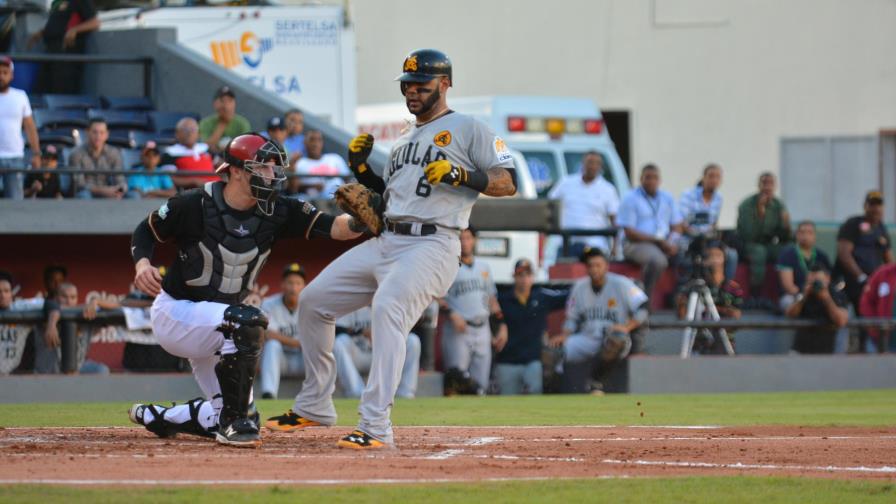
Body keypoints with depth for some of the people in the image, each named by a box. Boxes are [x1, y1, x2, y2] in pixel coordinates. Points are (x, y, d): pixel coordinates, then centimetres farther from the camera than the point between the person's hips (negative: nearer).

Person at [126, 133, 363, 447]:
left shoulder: (276, 213, -8)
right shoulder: (194, 205, -17)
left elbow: (333, 227, -20)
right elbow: (145, 231, -5)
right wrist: (142, 264, -24)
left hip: (211, 331, 6)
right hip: (175, 313, -6)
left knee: (229, 414, 6)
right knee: (248, 320, -34)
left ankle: (155, 418, 29)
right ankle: (234, 422, -25)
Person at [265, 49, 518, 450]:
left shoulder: (468, 129, 3)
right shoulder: (404, 141, 26)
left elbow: (507, 183, -5)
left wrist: (460, 174, -19)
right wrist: (360, 168, 14)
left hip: (431, 244, -9)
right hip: (383, 243, 9)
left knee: (387, 310, -32)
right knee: (313, 301, 7)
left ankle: (375, 426, -36)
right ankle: (314, 407, 18)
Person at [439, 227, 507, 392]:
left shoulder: (483, 267, 17)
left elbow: (492, 299, 21)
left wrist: (502, 326, 12)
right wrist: (452, 315, -21)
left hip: (483, 331, 5)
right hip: (458, 329, -5)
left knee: (481, 384, 3)